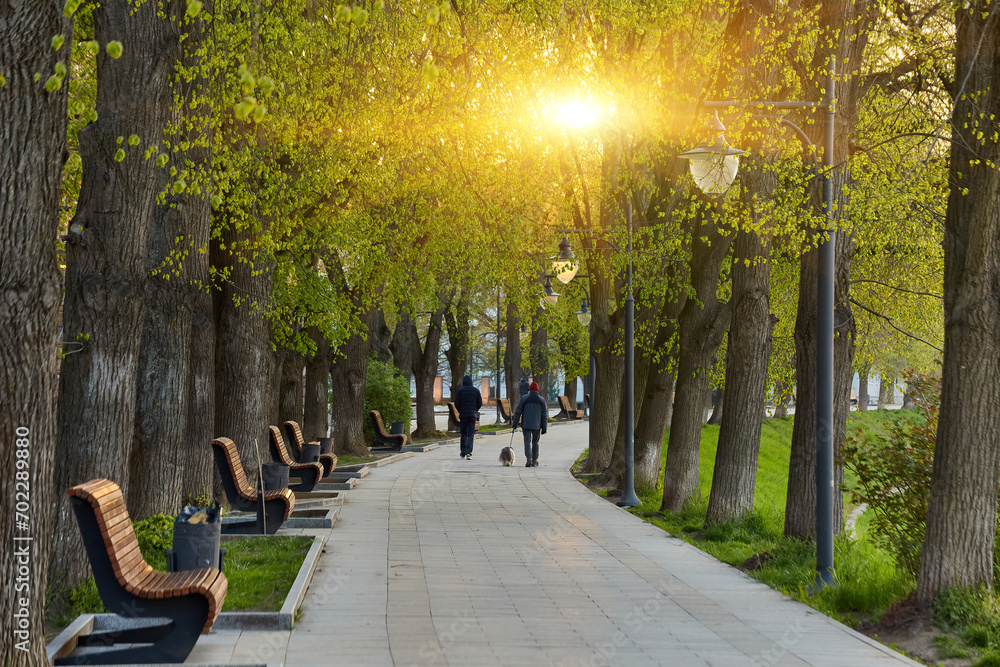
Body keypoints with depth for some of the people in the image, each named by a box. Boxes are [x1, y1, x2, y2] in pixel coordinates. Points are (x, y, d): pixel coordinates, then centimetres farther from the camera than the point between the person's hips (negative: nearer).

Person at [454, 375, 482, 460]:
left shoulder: (460, 390, -2)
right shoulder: (476, 390, 3)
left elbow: (456, 403, -3)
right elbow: (480, 403, 4)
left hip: (463, 415, 0)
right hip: (473, 415, 0)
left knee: (463, 434, 12)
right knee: (470, 434, -2)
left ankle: (463, 452, 17)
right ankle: (468, 453, -13)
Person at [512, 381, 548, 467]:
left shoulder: (524, 398, -2)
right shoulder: (541, 400, 3)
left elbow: (518, 412, -3)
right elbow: (544, 415, 3)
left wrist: (515, 423, 6)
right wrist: (544, 428, 6)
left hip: (526, 425, -2)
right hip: (537, 426, 2)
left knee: (527, 442, -4)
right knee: (535, 442, 14)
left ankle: (529, 459, -22)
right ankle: (534, 461, 19)